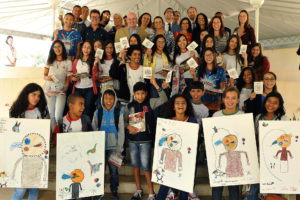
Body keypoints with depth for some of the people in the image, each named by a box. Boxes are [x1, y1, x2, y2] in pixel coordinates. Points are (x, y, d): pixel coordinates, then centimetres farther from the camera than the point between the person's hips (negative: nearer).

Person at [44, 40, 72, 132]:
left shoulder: (68, 62, 6)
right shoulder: (50, 61, 12)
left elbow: (68, 77, 4)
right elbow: (44, 75, 11)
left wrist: (65, 87, -11)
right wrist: (47, 78, -12)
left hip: (61, 91, -2)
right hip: (49, 90, 2)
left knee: (58, 116, -11)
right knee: (51, 115, 4)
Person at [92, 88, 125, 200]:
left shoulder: (119, 113, -1)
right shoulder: (98, 112, 3)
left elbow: (121, 132, 0)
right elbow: (93, 129, 5)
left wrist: (119, 149, -4)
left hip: (113, 147, -1)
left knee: (114, 170, 4)